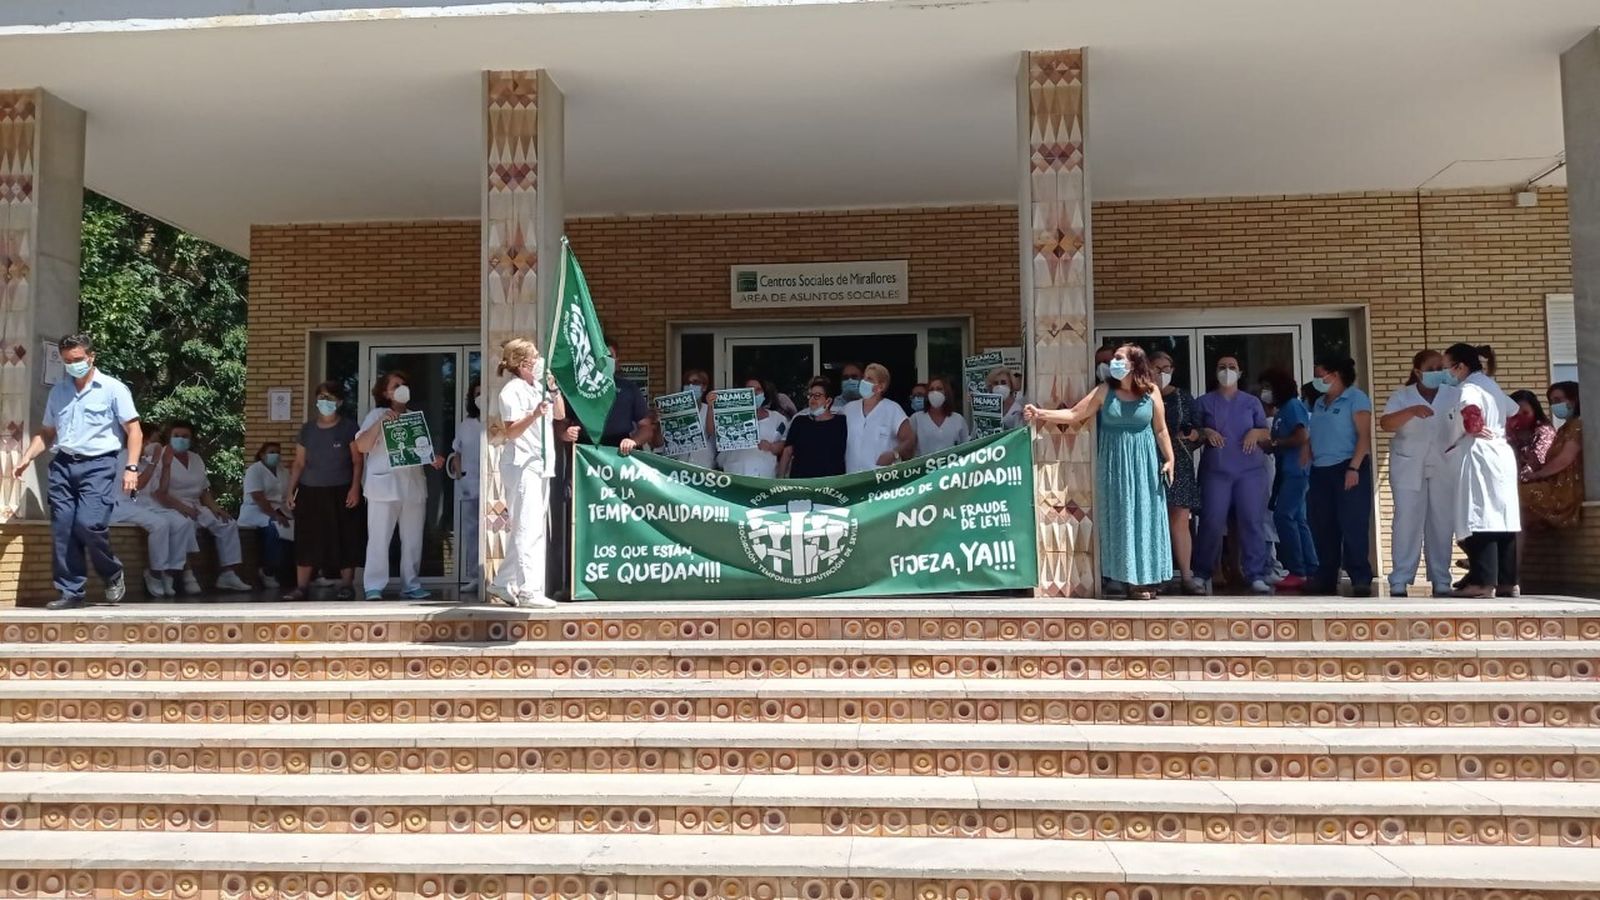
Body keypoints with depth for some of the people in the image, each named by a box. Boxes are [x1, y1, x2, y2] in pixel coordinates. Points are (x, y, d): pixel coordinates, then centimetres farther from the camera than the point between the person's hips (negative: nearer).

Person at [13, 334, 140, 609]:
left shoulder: (113, 389, -1)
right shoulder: (57, 391, 14)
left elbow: (133, 431, -3)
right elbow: (46, 432, 22)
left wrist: (131, 468, -12)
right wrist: (26, 458, 8)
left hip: (98, 465, -5)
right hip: (63, 465, 5)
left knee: (89, 523, -18)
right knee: (62, 530, 0)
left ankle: (113, 575, 7)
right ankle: (70, 592, 7)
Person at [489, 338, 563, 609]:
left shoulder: (538, 387, 15)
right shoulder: (513, 390, -10)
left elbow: (560, 414, 20)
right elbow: (511, 433, -15)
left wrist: (553, 388, 7)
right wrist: (534, 415, -30)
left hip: (540, 465, 9)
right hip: (521, 466, -9)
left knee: (523, 530, 12)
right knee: (529, 530, -12)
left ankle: (503, 584, 21)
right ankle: (529, 590, -12)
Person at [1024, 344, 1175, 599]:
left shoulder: (1151, 391, -1)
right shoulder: (1105, 391, 1)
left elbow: (1161, 430, 3)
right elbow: (1074, 415, -2)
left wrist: (1169, 459, -1)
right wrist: (1041, 414, -11)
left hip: (1143, 463, -1)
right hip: (1114, 463, 1)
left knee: (1145, 516, 0)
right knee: (1120, 518, -1)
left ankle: (1148, 578, 7)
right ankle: (1133, 579, 4)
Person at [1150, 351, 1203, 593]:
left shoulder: (1183, 397, 16)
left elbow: (1199, 429, 16)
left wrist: (1191, 434, -5)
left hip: (1178, 464, 2)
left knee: (1180, 518, -4)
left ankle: (1186, 575, -2)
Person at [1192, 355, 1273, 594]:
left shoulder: (1252, 402, 15)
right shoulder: (1204, 402, 12)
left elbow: (1267, 434, 14)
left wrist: (1256, 432, -7)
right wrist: (1205, 433, -10)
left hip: (1249, 471, 1)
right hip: (1215, 471, -1)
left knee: (1251, 522, -8)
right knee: (1212, 523, -5)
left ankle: (1256, 576, -5)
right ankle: (1202, 574, 7)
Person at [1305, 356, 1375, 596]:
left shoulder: (1355, 398, -2)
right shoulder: (1319, 403, 19)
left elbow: (1364, 436, -11)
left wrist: (1353, 467, -19)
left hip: (1347, 469, -7)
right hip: (1320, 472, 7)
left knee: (1352, 526, -8)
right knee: (1323, 528, 7)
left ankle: (1361, 579, -5)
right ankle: (1326, 578, 13)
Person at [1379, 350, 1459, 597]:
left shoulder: (1454, 395, 7)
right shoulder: (1401, 396, 3)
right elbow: (1385, 424, -13)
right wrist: (1411, 411, -29)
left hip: (1444, 470, 2)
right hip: (1409, 470, -2)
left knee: (1442, 524, 3)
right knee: (1406, 523, -4)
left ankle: (1441, 580, 11)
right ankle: (1399, 581, -3)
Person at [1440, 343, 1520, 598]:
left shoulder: (1468, 389, -7)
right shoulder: (1490, 385, 21)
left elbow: (1470, 416, -23)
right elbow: (1515, 413, 28)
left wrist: (1448, 444, -10)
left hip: (1479, 458, -9)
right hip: (1502, 455, 9)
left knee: (1480, 518, -11)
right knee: (1502, 518, 7)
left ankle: (1484, 582, -14)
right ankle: (1507, 581, 9)